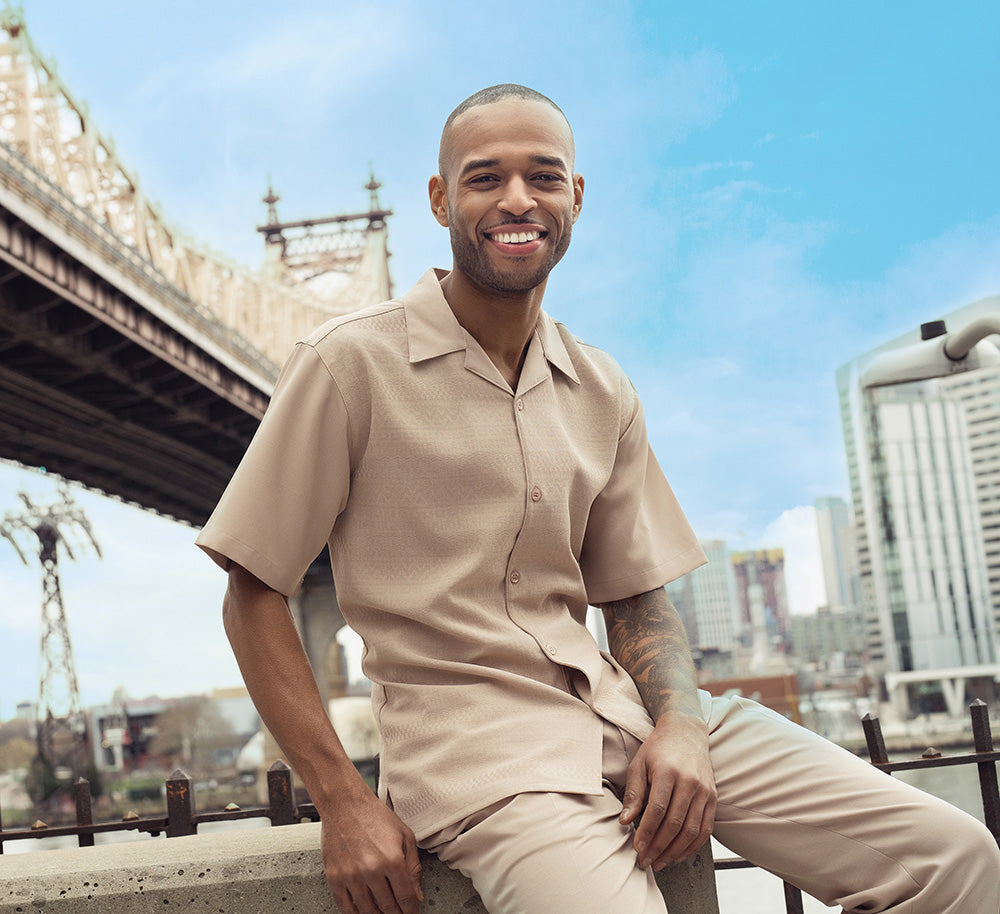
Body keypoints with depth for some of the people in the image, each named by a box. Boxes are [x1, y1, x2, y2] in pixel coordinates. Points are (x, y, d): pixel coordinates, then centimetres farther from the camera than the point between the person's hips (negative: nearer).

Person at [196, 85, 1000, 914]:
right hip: (469, 732, -4)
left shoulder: (604, 395, 11)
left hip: (617, 708, 5)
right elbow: (253, 595, -4)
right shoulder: (350, 363, -4)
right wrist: (344, 802, -11)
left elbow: (639, 596, 14)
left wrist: (680, 727, -6)